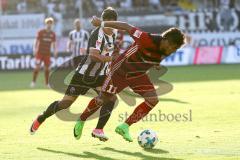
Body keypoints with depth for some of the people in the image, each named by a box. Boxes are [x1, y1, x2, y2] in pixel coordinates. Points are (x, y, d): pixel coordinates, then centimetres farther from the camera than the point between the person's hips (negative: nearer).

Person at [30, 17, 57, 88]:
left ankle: (47, 83, 11)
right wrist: (35, 50, -11)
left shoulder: (53, 34, 6)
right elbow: (37, 41, -4)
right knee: (37, 67, -8)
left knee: (47, 68, 5)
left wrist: (55, 51, 2)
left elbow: (53, 44, 11)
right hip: (40, 52, -4)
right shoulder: (41, 32, -5)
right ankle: (33, 82, -1)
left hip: (47, 53, 4)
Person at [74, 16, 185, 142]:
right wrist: (102, 24, -16)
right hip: (121, 69, -6)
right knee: (104, 99, 4)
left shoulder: (166, 51, -15)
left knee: (153, 100, -13)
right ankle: (81, 121, 30)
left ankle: (124, 127, -5)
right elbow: (127, 27, -24)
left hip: (138, 75, 6)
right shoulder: (147, 40, -35)